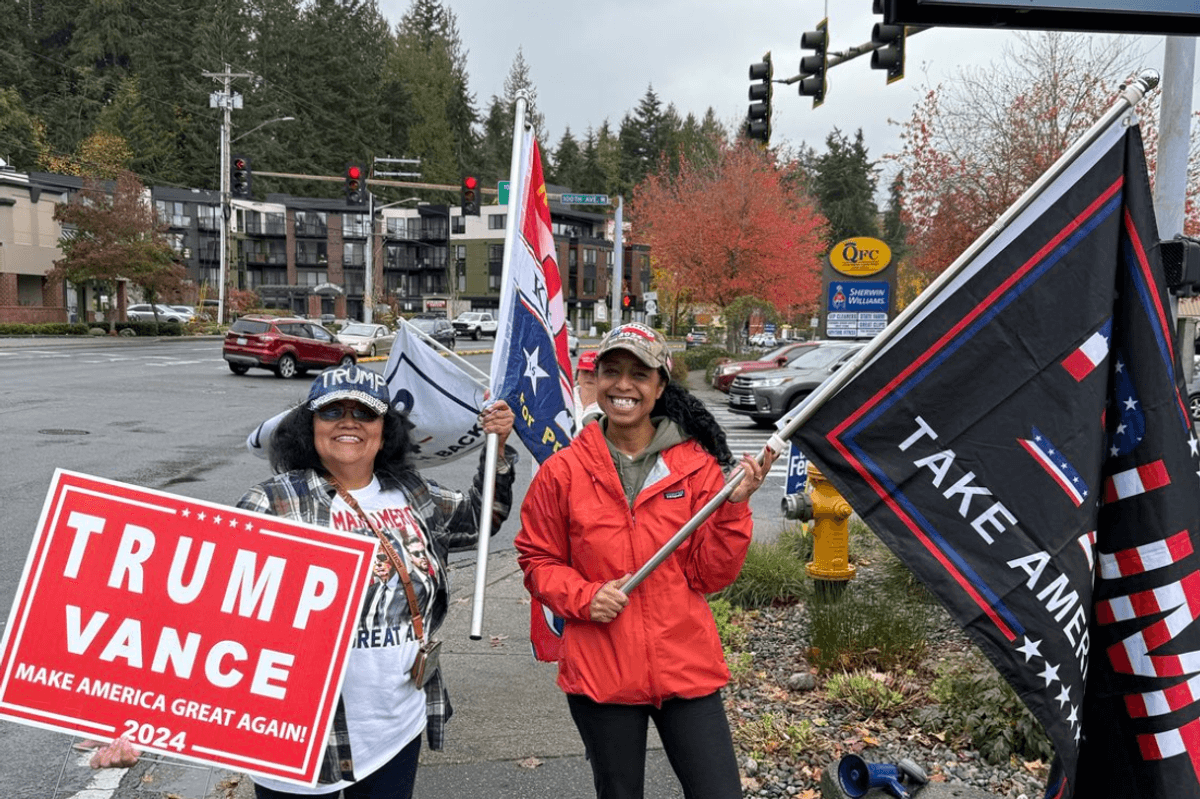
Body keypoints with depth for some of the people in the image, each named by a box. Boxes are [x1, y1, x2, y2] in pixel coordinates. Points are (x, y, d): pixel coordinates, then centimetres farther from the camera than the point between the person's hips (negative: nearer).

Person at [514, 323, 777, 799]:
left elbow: (710, 576, -2)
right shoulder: (563, 471, -4)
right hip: (600, 673, 0)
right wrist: (584, 597, -13)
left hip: (687, 669, 0)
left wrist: (734, 507, -15)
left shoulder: (696, 464, -3)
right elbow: (537, 561, 4)